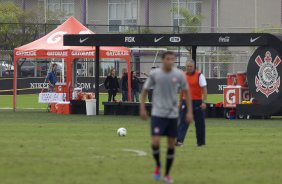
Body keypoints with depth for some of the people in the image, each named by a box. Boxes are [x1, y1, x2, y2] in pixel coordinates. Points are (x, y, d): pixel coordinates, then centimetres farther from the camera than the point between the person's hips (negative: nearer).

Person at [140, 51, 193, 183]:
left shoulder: (179, 75, -3)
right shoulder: (154, 74, -5)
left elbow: (186, 92, 7)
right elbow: (145, 90, 5)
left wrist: (189, 111, 1)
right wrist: (142, 109, -1)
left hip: (173, 114, 2)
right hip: (158, 113, -2)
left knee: (171, 144, 4)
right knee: (155, 141, -15)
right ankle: (157, 165, 14)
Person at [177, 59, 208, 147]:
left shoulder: (199, 75, -6)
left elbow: (204, 89, -9)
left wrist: (204, 102, -16)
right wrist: (180, 102, 18)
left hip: (197, 102, -3)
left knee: (199, 123, 5)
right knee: (183, 121, -6)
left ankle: (201, 142, 16)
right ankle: (179, 140, -14)